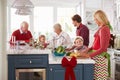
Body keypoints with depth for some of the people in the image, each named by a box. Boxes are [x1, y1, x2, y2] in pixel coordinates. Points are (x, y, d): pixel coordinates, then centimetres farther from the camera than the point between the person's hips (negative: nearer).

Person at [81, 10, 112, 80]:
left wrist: (89, 55, -16)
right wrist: (89, 49, 5)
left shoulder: (104, 29, -17)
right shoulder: (102, 28, 9)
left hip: (100, 57, -8)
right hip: (97, 56, 8)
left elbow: (102, 48, -18)